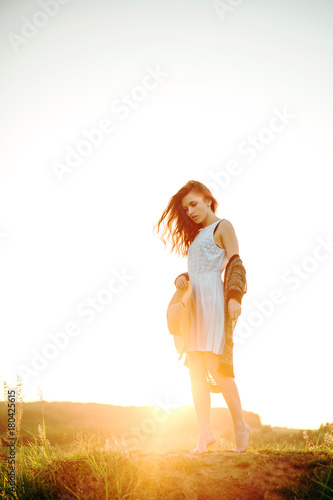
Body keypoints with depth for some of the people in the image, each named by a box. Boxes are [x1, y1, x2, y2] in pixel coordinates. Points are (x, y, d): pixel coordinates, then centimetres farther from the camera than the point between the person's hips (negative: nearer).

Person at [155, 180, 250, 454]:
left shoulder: (222, 227, 5)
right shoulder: (196, 235, 26)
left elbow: (235, 264, -6)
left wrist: (235, 297, -20)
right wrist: (182, 278, 2)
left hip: (214, 299, -7)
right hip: (194, 302, 7)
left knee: (216, 365, -14)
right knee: (196, 368, -1)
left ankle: (240, 426, -2)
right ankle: (205, 433, 0)